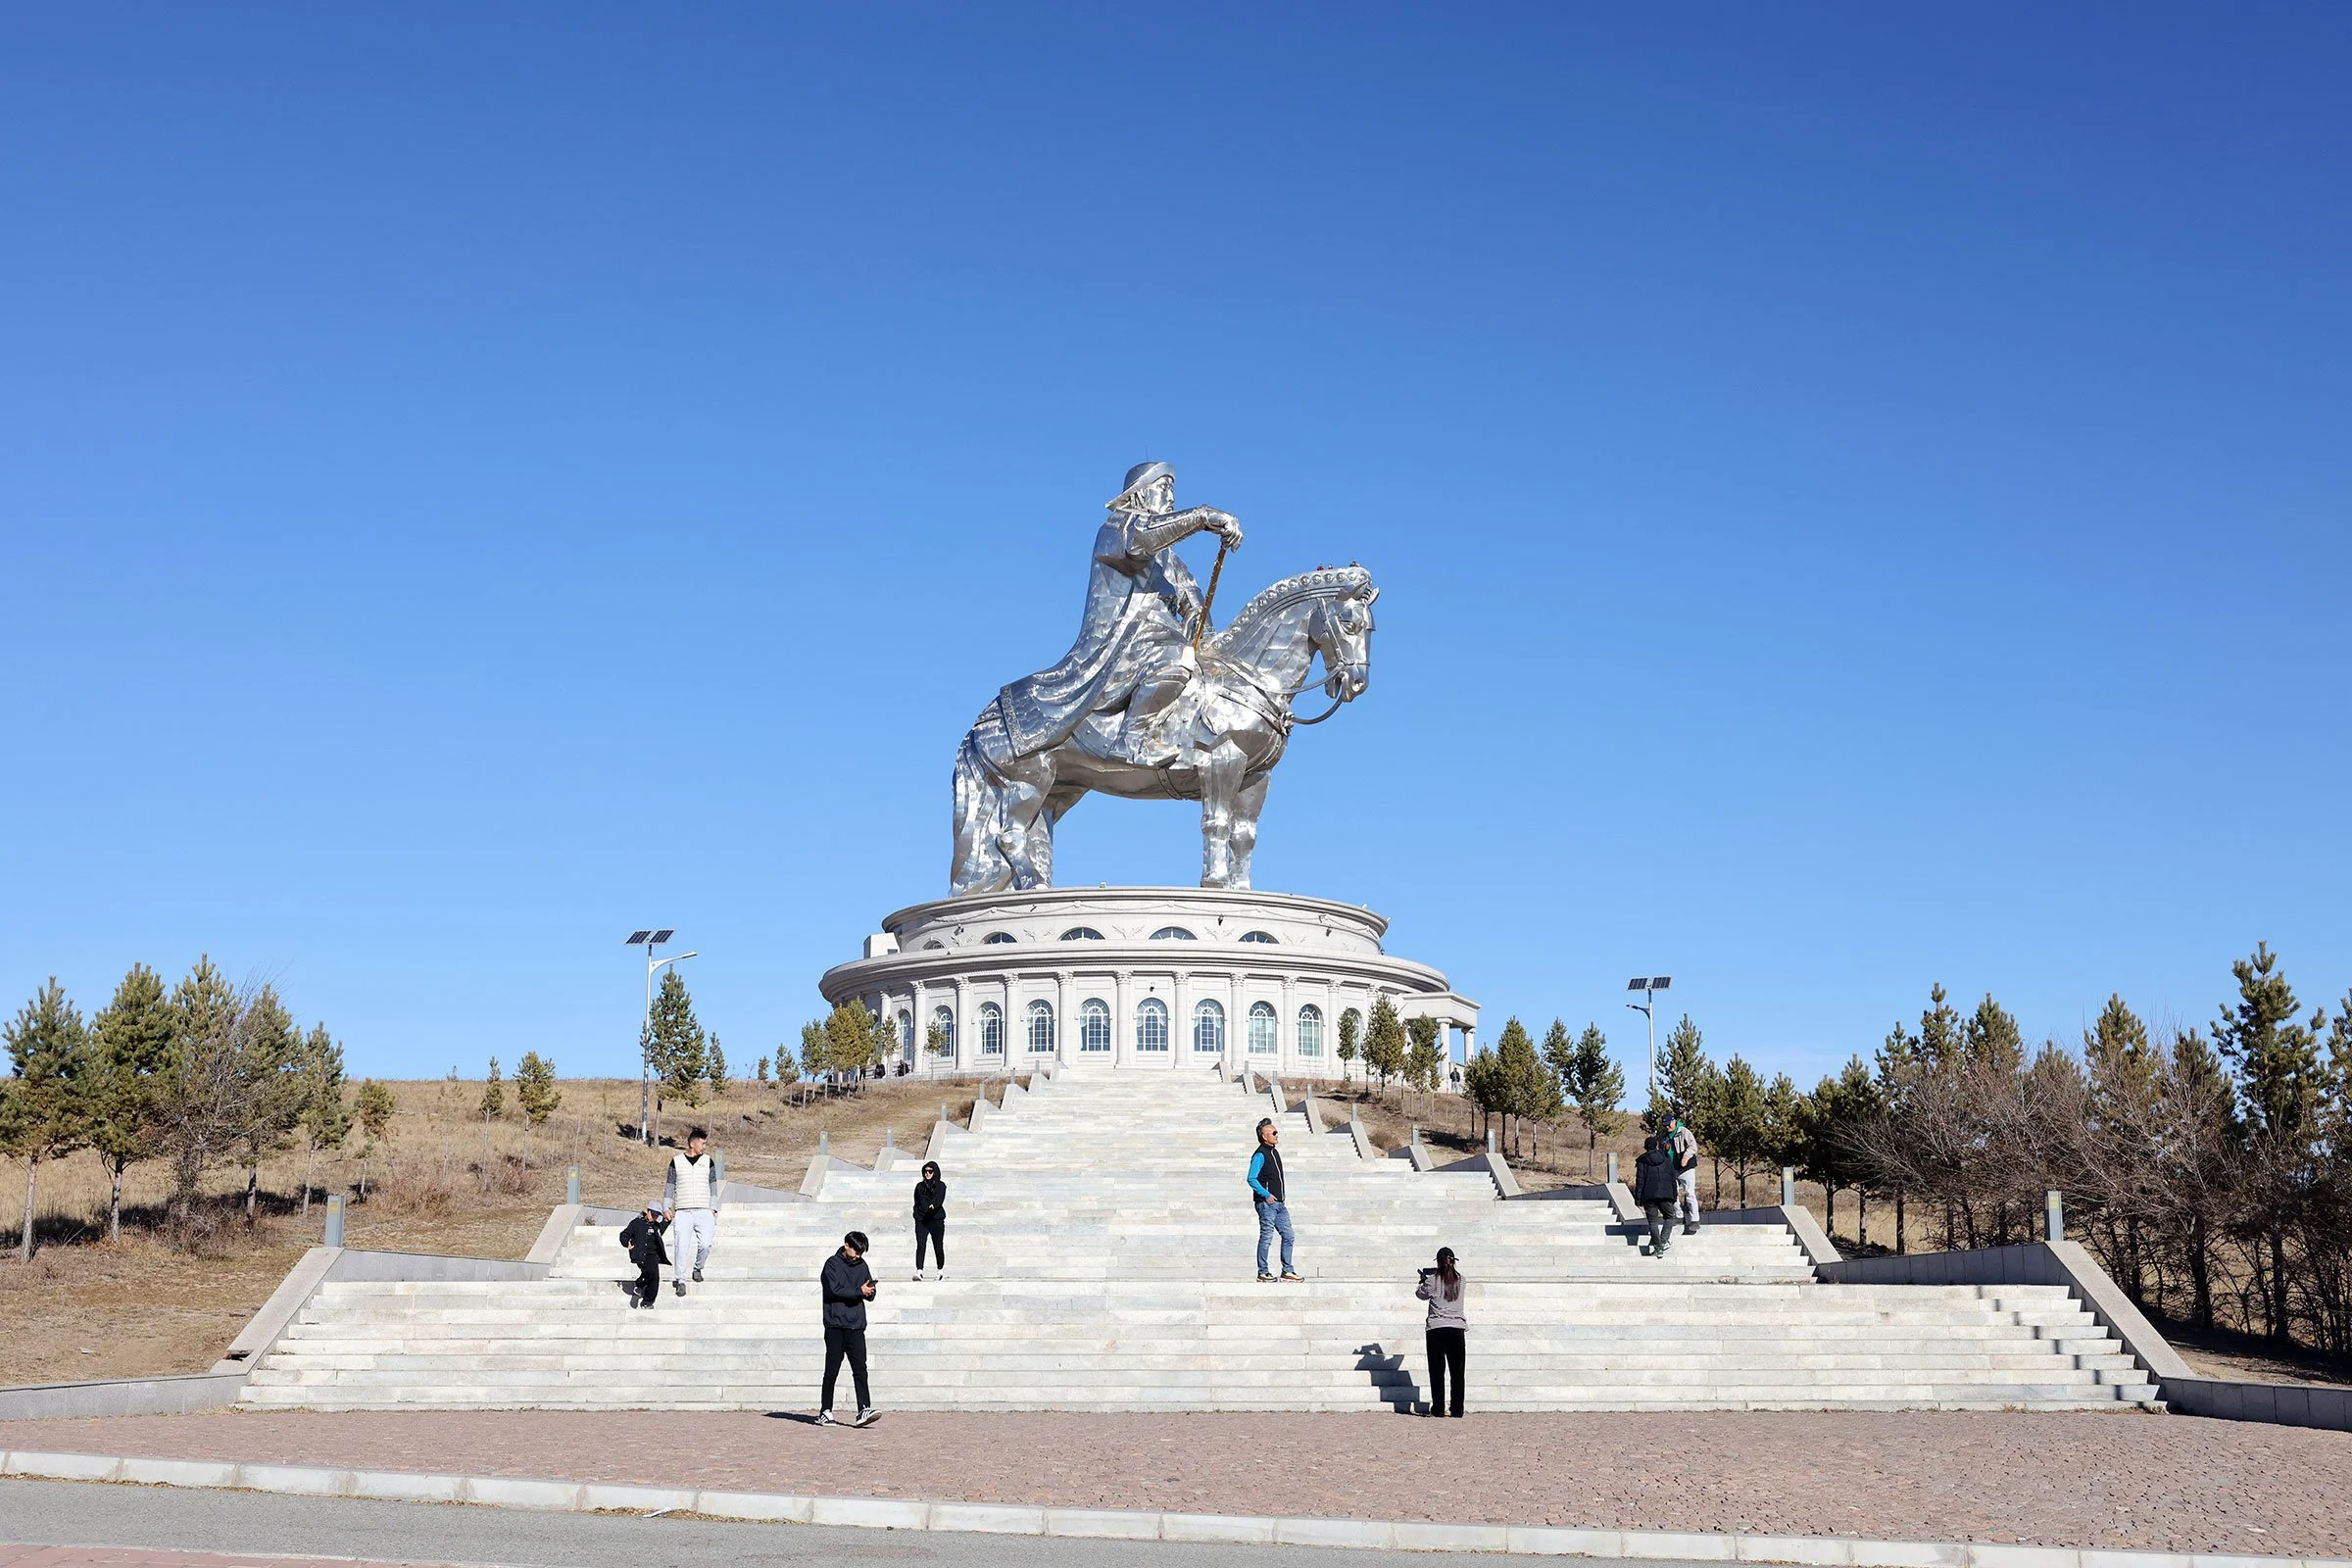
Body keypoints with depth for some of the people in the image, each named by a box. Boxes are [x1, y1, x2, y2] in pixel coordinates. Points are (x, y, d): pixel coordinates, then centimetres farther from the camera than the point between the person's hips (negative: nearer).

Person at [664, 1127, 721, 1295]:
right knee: (681, 1247, -9)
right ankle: (680, 1280, 0)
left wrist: (713, 1208, 5)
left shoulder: (708, 1162, 11)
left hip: (704, 1212, 1)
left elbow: (713, 1187, 13)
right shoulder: (676, 1161, 8)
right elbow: (670, 1186, 12)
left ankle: (698, 1268, 14)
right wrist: (667, 1208, 5)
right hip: (683, 1212, -1)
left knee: (705, 1245, -13)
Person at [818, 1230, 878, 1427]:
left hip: (856, 1326, 4)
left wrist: (869, 1292, -6)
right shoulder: (833, 1264, -1)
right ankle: (825, 1412, 9)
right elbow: (835, 1290, -14)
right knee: (832, 1371, 1)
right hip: (835, 1325, -4)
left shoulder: (862, 1265, 16)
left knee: (860, 1368, -6)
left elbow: (869, 1294, 17)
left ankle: (864, 1411, -13)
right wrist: (859, 1292, -11)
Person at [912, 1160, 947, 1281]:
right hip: (921, 1220, 2)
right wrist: (916, 1215, 2)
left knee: (938, 1247, 4)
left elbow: (939, 1198, -15)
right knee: (920, 1245, -12)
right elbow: (916, 1203, 17)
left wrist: (933, 1205, -36)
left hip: (936, 1219, -2)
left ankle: (941, 1271, 20)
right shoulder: (920, 1186, 14)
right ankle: (919, 1271, -20)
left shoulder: (940, 1185, 3)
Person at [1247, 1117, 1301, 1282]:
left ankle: (1287, 1271, 14)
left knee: (1288, 1237, 8)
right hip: (1266, 1203, -9)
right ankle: (1262, 1273, 4)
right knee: (1266, 1238, -3)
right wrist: (1266, 1194, -20)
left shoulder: (1274, 1152, 16)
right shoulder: (1260, 1155, -12)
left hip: (1279, 1203, 9)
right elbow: (1252, 1179, -18)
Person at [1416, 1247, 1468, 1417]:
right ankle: (1457, 1410, 6)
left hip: (1436, 1328, -2)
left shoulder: (1432, 1280, -6)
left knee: (1437, 1370, 4)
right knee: (1457, 1371, 7)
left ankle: (1438, 1409, 2)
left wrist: (1422, 1281, 28)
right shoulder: (1460, 1278, 1)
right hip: (1457, 1328, 2)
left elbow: (1422, 1295, 10)